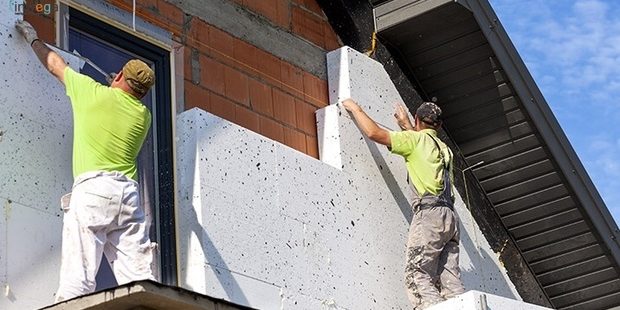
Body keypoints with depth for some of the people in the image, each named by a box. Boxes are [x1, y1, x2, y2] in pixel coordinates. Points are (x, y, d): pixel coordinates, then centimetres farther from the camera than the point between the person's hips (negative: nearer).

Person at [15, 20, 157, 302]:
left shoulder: (92, 92, 7)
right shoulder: (143, 115, 17)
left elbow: (55, 65, 23)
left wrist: (33, 38, 41)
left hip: (92, 187, -4)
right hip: (129, 192, 4)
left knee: (77, 280, -13)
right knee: (140, 281, -2)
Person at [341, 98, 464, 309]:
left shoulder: (416, 139, 5)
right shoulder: (443, 148, 27)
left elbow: (374, 133, 2)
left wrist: (356, 109, 17)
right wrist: (406, 126, 61)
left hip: (429, 212, -7)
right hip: (449, 215, 7)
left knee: (417, 276, -14)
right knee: (450, 281, -1)